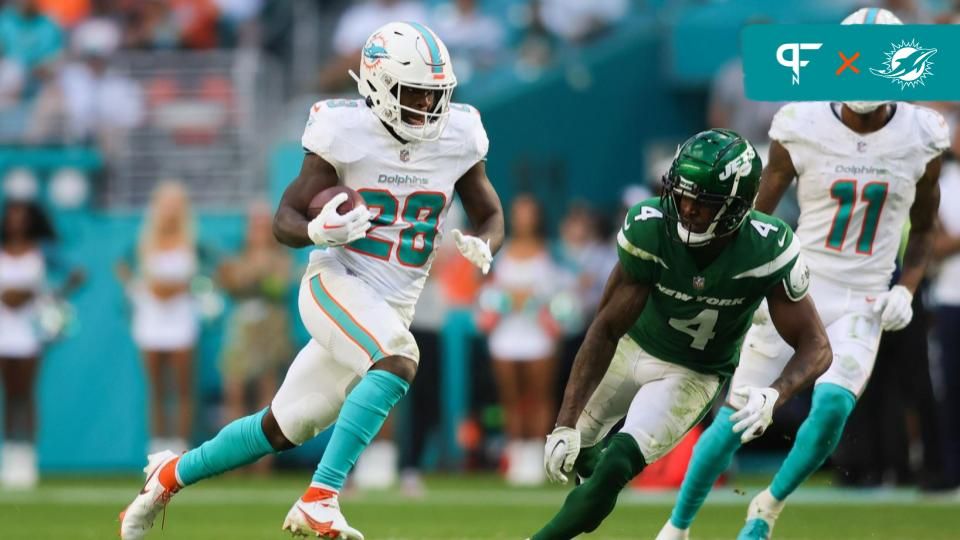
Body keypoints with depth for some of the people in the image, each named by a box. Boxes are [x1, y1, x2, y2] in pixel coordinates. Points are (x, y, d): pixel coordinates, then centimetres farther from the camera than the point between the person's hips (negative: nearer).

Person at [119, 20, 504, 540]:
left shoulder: (458, 138, -2)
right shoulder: (347, 132, -13)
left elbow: (491, 217, 11)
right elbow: (285, 219, -8)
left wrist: (481, 245, -13)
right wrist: (318, 230, -31)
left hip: (391, 309, 5)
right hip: (336, 283, -5)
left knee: (282, 428, 10)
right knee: (398, 362, -34)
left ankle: (171, 475, 33)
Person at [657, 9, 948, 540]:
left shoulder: (920, 140, -2)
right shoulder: (803, 129, -8)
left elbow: (924, 230, 13)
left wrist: (906, 288, -2)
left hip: (861, 303, 1)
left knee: (832, 406, -23)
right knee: (735, 420, -5)